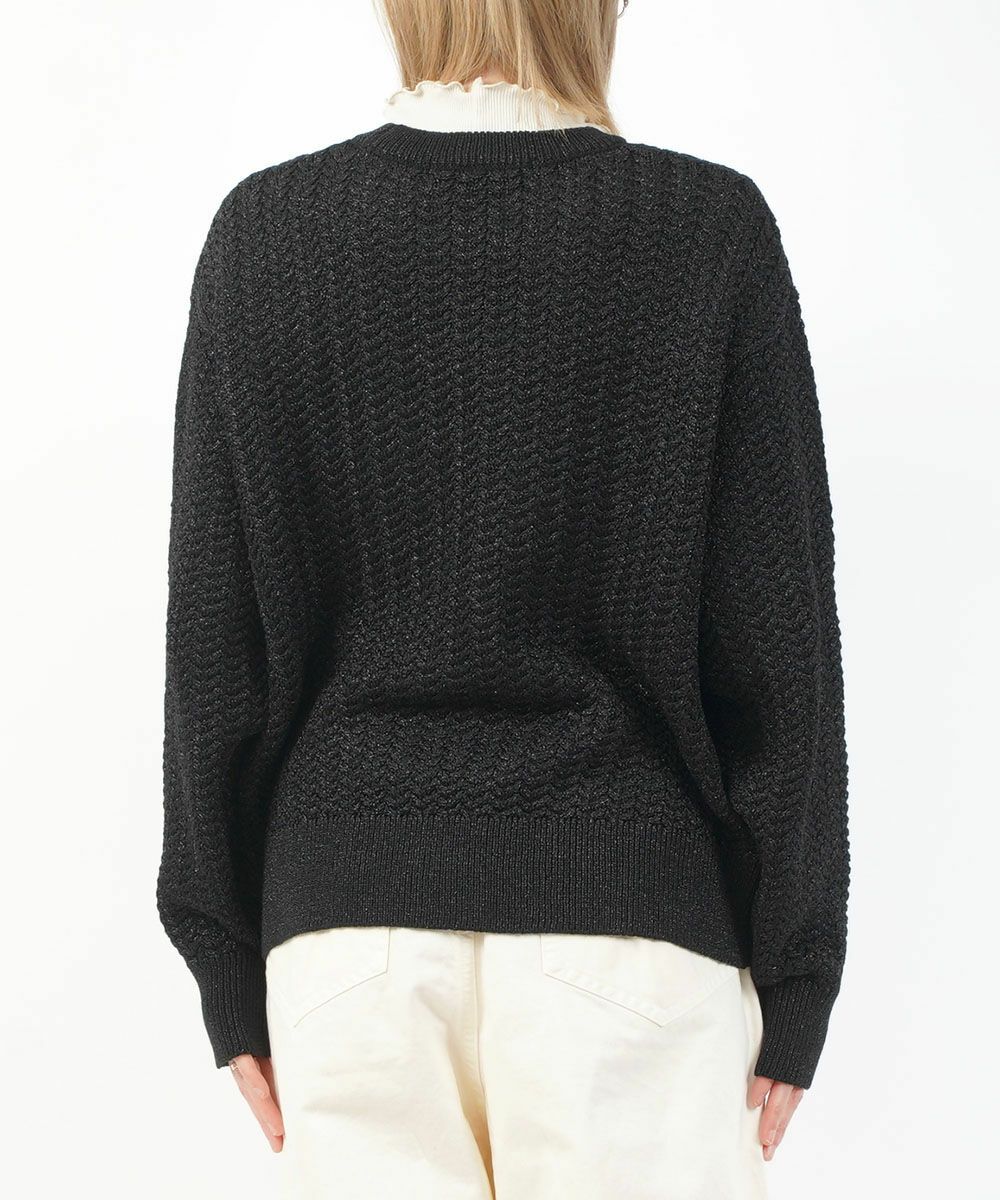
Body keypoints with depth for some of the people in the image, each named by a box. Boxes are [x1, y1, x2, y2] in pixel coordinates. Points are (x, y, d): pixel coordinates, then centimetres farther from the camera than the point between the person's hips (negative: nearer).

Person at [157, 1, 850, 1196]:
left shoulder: (266, 232, 0)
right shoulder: (713, 230, -4)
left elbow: (216, 638, 2)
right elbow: (779, 638, -3)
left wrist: (230, 969, 10)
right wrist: (794, 981, 6)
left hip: (352, 917, 2)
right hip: (626, 919, -1)